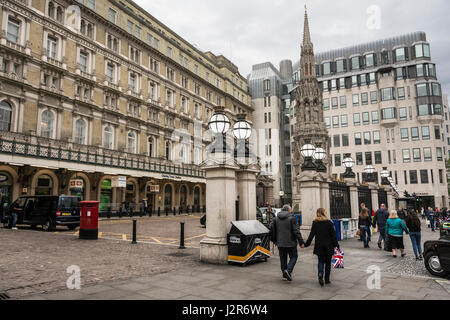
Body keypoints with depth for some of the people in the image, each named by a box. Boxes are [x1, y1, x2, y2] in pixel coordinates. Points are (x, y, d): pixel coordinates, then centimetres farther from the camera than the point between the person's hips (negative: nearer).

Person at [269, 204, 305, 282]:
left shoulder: (276, 219, 6)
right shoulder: (291, 218, -10)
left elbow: (272, 230, 7)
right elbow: (296, 231, -13)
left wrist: (275, 240, 16)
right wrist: (301, 242, -9)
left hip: (280, 243, 5)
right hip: (290, 243, -4)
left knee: (283, 258, 13)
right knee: (293, 257, 9)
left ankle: (284, 275, 16)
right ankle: (288, 270, -10)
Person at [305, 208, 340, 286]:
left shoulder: (315, 223, -3)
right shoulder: (329, 222, -6)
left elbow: (312, 234, -3)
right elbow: (333, 234, -6)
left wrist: (307, 244, 3)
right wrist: (336, 244, 0)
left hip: (319, 246, 1)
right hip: (328, 246, -1)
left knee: (321, 261, 10)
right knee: (328, 262, 11)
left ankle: (320, 274, -16)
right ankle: (327, 279, 16)